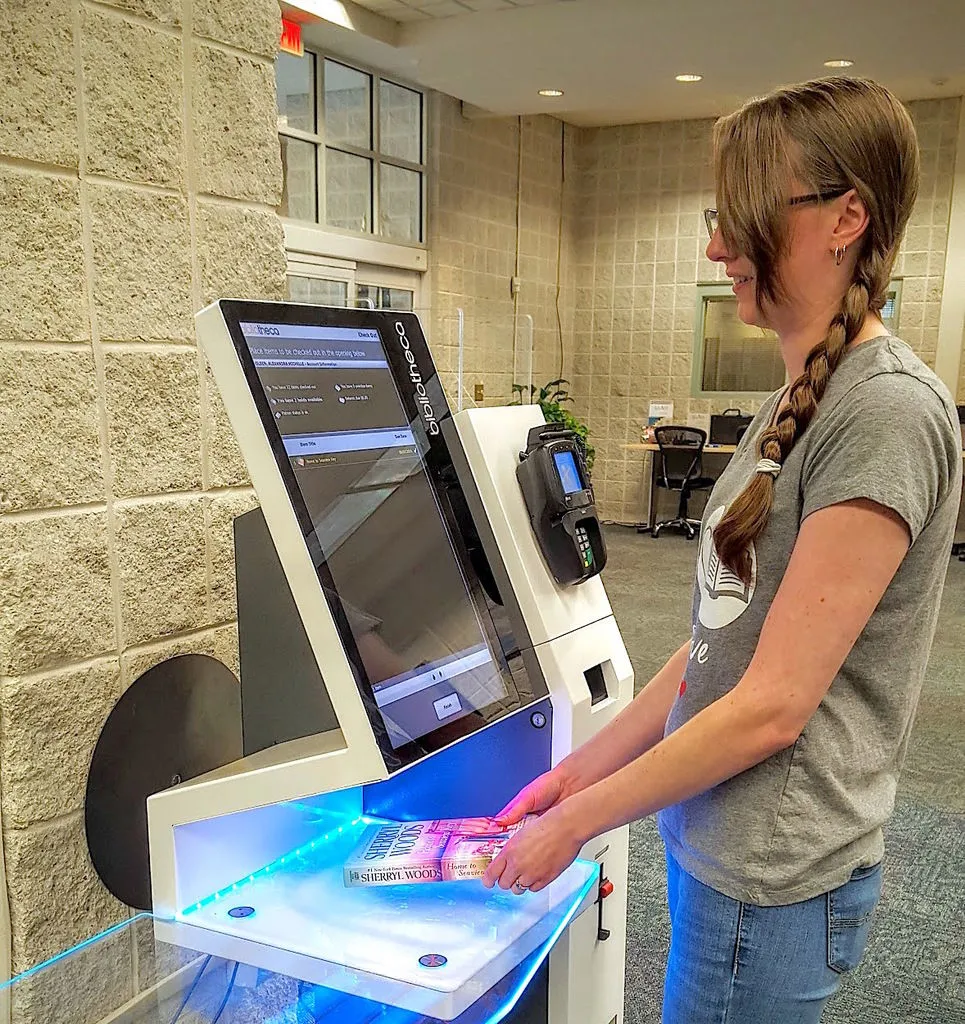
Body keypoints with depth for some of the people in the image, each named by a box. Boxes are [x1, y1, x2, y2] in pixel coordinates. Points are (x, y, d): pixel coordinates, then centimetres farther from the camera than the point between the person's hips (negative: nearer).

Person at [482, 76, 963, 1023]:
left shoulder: (888, 411, -20)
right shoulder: (798, 403, 7)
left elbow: (772, 706, -21)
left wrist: (576, 821, -12)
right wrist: (580, 772, 7)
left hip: (772, 881, -7)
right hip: (712, 839, 7)